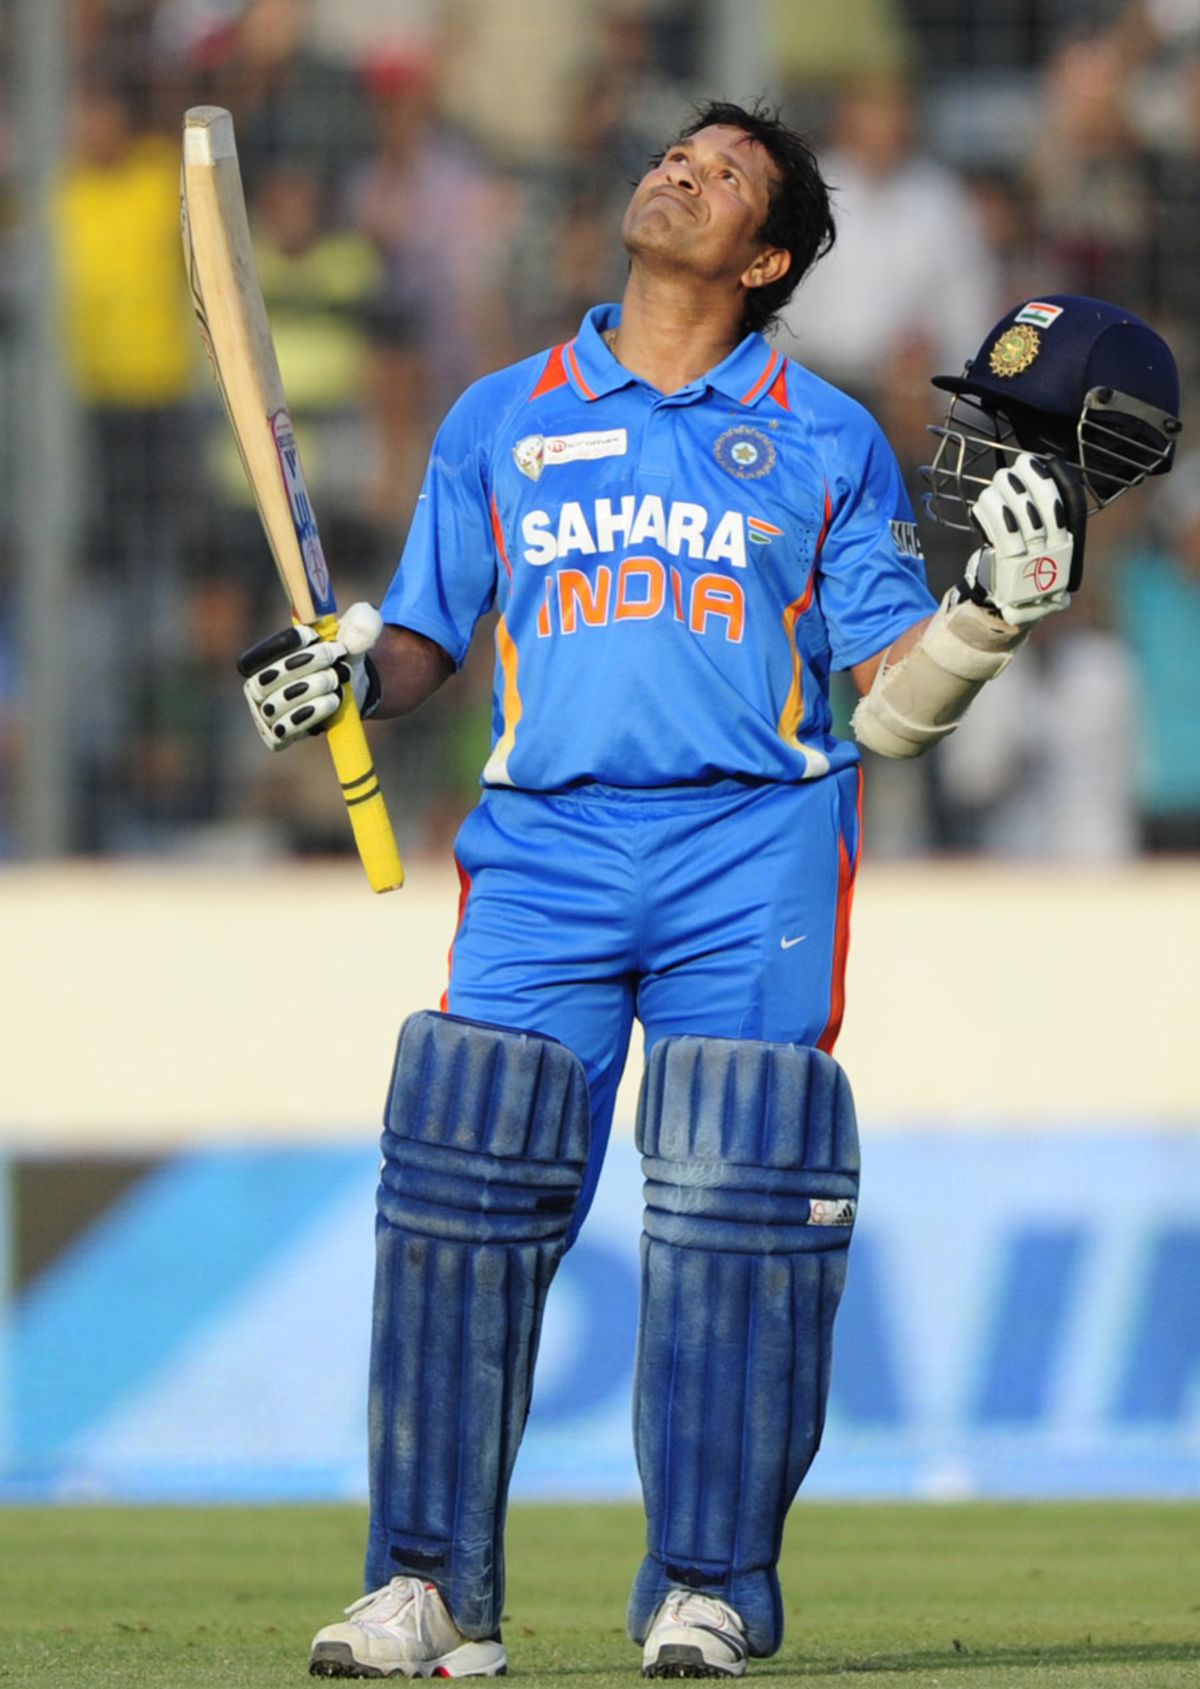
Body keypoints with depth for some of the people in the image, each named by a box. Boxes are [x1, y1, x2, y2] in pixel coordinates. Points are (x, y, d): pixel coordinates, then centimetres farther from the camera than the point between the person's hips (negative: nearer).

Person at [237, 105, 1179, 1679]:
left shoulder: (829, 442, 14)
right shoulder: (501, 422, 19)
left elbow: (894, 699, 10)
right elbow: (425, 638, 20)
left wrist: (997, 603, -8)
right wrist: (347, 678, -2)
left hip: (755, 845, -1)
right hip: (544, 846, 1)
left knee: (734, 1207, -10)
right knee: (464, 1189, -11)